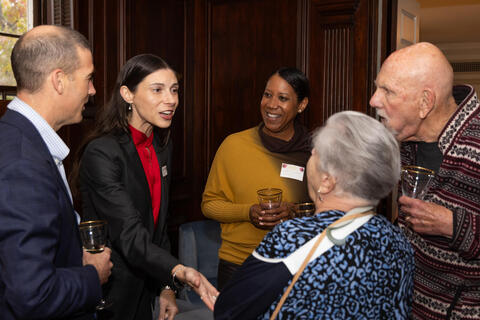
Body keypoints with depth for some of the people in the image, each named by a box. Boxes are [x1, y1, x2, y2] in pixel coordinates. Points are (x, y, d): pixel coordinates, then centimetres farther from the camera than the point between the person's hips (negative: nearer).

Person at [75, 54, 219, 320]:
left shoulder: (162, 146, 4)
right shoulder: (101, 153, -21)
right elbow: (130, 237, -29)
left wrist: (166, 288, 7)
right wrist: (179, 271, -44)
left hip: (142, 290, 7)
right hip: (106, 297, -7)